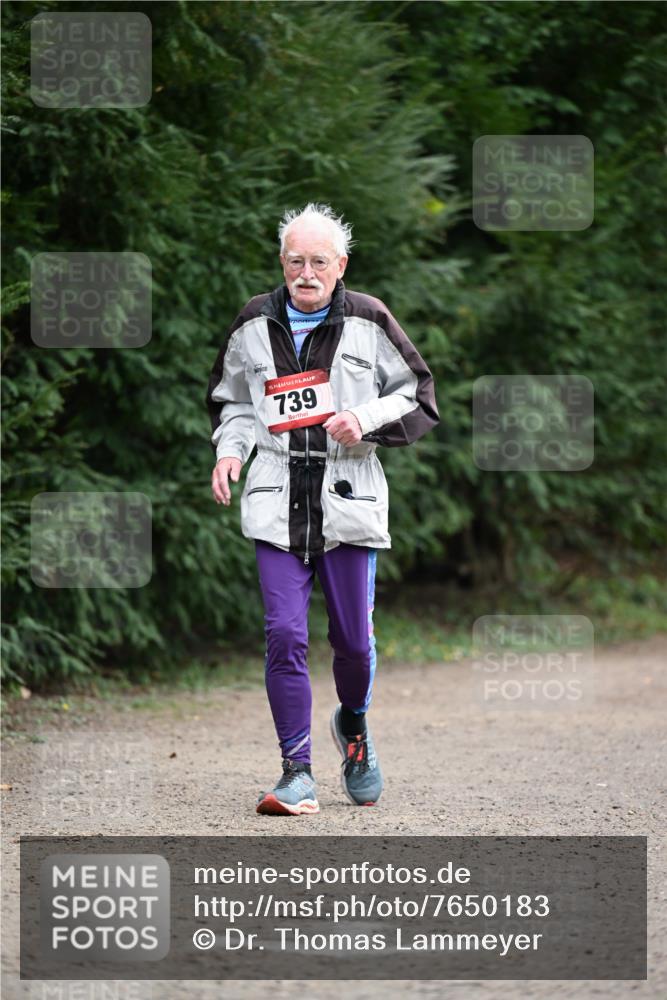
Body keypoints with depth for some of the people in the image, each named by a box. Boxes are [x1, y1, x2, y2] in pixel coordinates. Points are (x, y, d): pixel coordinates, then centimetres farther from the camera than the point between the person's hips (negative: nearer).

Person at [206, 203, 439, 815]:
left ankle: (353, 725, 37)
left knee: (354, 638, 5)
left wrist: (365, 420, -11)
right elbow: (233, 401, 23)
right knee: (284, 635, -10)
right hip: (276, 502, 1)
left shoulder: (368, 323, 2)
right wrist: (229, 452, 5)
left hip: (349, 500, -1)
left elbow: (420, 399, 6)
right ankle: (298, 773, -5)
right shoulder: (255, 325, 9)